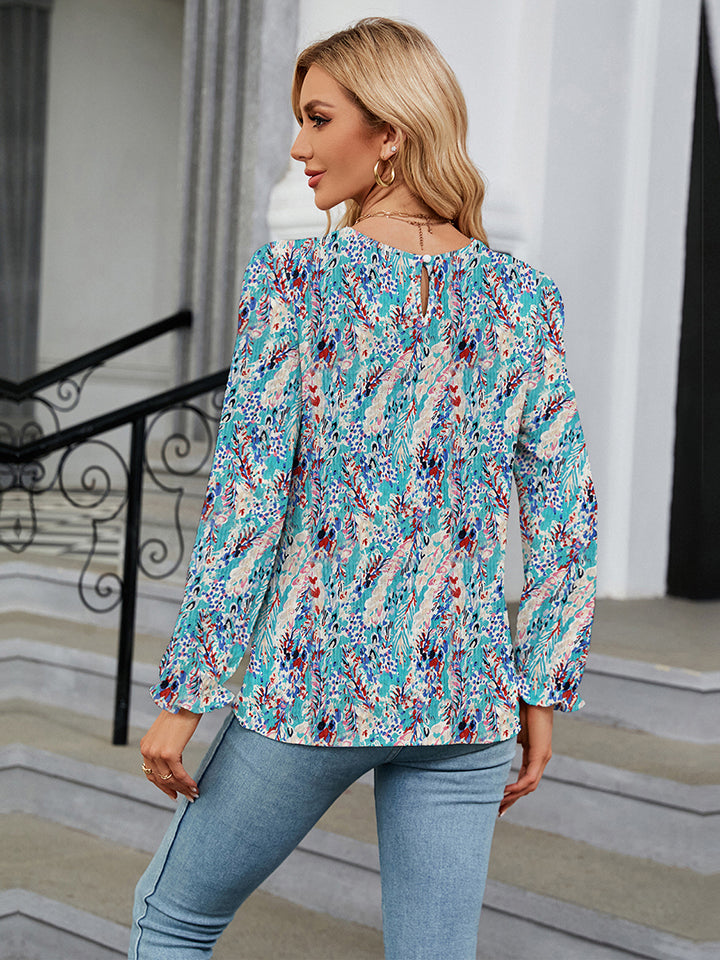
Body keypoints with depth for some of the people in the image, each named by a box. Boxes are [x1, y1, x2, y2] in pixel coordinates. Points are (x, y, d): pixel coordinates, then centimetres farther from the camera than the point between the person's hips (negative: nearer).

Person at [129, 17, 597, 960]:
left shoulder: (293, 278, -8)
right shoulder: (522, 294, 3)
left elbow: (247, 498, -11)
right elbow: (565, 514, 3)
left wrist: (185, 694, -5)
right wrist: (542, 694, 9)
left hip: (314, 680, -3)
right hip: (464, 693, 4)